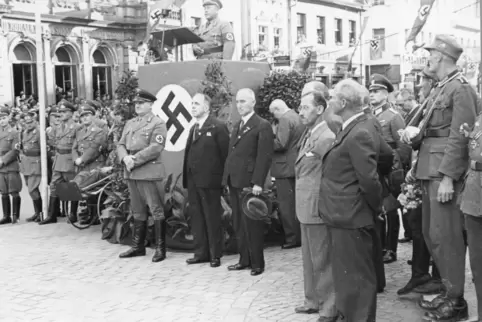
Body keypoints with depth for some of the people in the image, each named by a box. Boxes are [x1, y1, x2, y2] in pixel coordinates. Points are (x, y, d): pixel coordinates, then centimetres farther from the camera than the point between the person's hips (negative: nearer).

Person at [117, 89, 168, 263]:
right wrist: (125, 158, -7)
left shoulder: (158, 123, -5)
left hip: (149, 172, -7)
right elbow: (121, 144, 14)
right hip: (131, 173, 7)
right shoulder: (130, 123, 17)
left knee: (156, 211, -3)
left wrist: (135, 160, -17)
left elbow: (155, 148, -15)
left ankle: (160, 248, 4)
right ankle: (138, 246, 23)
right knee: (137, 212, 14)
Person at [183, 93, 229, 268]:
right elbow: (189, 154, 15)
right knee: (196, 218, 12)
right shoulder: (193, 128, 16)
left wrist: (224, 179, -11)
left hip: (209, 181, -7)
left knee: (212, 219, 2)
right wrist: (186, 178, 9)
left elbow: (226, 154, -10)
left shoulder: (218, 127, -7)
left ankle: (215, 255, 11)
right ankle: (201, 252, 21)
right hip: (193, 181, 7)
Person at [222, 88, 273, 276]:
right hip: (234, 183, 8)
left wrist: (258, 182, -19)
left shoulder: (262, 126, -8)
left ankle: (257, 263, 10)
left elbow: (265, 156, -14)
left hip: (249, 183, -8)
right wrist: (227, 179, 12)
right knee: (238, 224, 12)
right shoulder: (237, 126, 18)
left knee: (252, 224, 0)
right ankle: (244, 259, 22)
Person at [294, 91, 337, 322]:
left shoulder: (326, 137, -18)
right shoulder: (309, 134, 11)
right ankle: (313, 301, 33)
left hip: (317, 207, -10)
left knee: (322, 260, 1)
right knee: (310, 258, 19)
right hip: (306, 207, 10)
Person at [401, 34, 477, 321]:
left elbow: (459, 136, -18)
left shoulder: (460, 88, -11)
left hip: (446, 173, -9)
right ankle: (449, 291, 26)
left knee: (445, 236, -5)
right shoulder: (440, 89, 17)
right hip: (430, 171, 10)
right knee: (431, 233, 14)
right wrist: (413, 136, 2)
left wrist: (448, 178, -21)